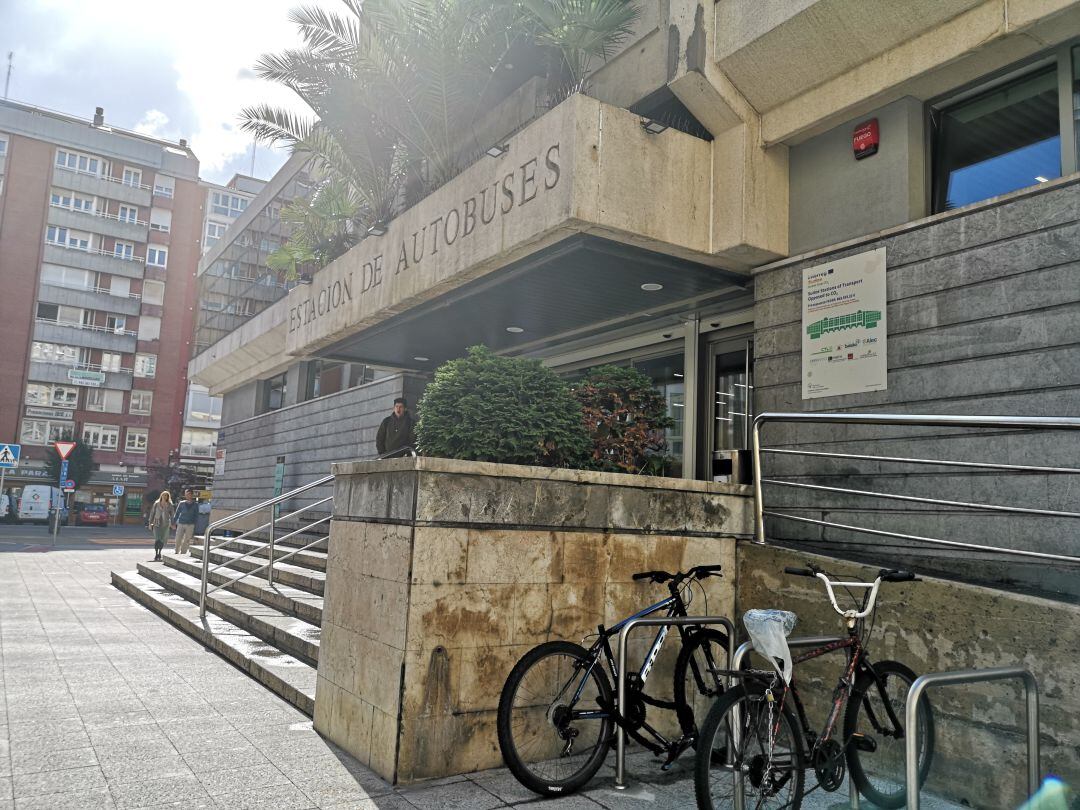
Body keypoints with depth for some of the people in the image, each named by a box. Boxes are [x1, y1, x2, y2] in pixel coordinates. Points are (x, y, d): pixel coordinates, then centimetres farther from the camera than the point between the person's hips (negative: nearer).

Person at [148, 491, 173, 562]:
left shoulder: (169, 505, 0)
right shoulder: (156, 504, 1)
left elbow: (171, 515, 3)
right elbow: (152, 513, 4)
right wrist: (150, 523, 1)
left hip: (165, 524, 1)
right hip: (156, 523, -1)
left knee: (162, 540, 6)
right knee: (157, 539, -10)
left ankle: (159, 553, 25)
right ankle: (156, 554, -5)